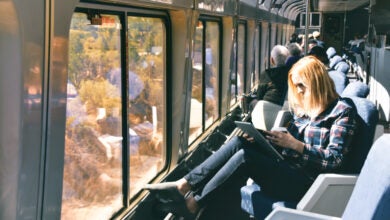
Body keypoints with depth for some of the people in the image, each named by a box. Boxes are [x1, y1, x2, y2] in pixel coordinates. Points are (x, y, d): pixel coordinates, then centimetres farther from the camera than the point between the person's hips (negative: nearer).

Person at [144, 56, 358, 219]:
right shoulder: (304, 105, 17)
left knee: (245, 156, -27)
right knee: (240, 141, -16)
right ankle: (186, 184, -18)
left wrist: (295, 144, -18)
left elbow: (334, 160, -13)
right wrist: (260, 137, -1)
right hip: (286, 167, 8)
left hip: (307, 181, -7)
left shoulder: (342, 109, -5)